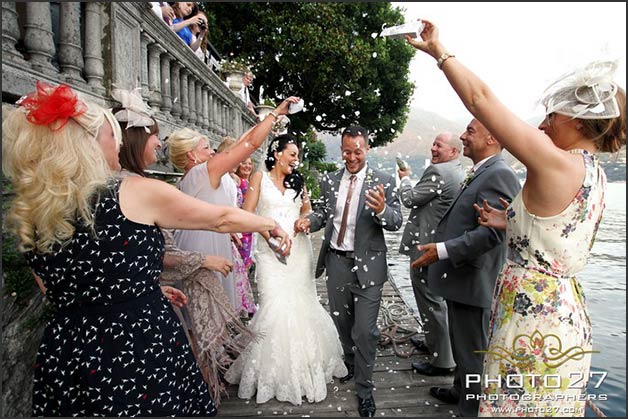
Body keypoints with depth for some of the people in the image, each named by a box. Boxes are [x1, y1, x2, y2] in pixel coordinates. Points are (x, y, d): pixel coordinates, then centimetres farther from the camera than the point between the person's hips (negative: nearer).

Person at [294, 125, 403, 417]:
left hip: (367, 265, -4)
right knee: (342, 322, 21)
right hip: (336, 261, 4)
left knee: (365, 330, 0)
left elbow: (397, 222, -12)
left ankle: (364, 390, 22)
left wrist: (381, 210, -33)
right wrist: (309, 220, -12)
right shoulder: (329, 181, 3)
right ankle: (350, 363, 49)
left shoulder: (383, 182, -8)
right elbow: (324, 213, 10)